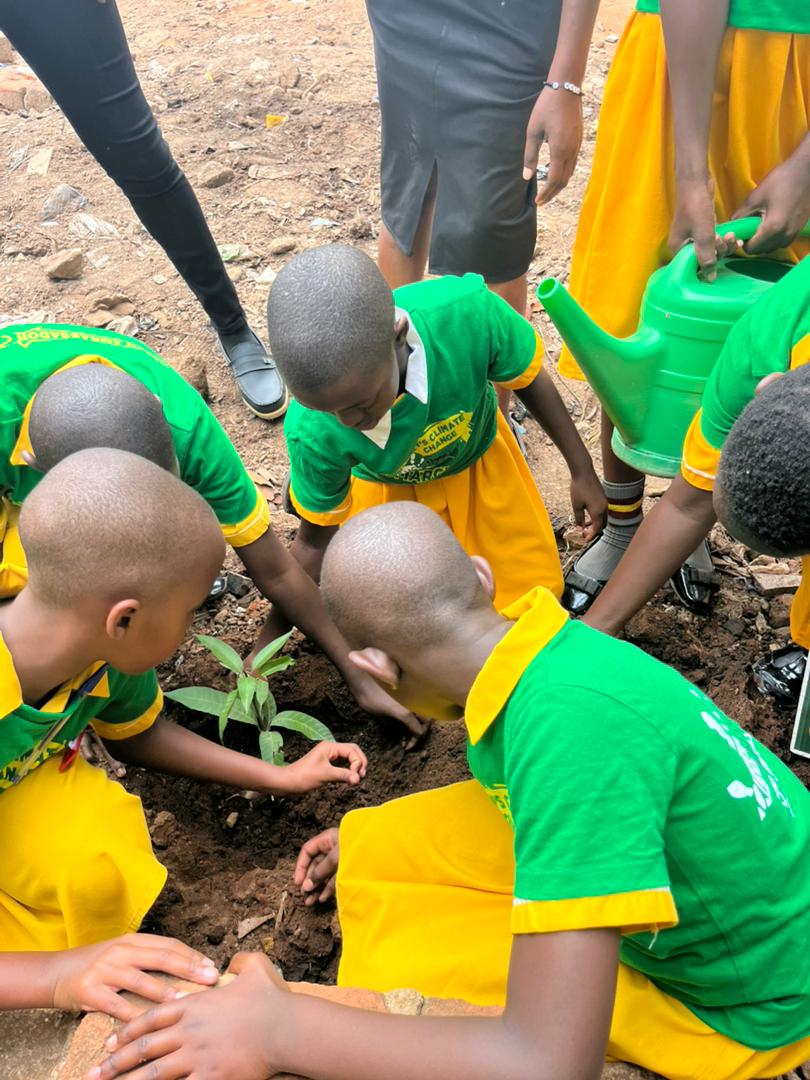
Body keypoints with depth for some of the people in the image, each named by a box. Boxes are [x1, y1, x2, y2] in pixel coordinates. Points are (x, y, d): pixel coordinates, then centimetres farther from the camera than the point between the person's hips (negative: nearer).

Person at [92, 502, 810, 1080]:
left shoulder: (570, 723, -38)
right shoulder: (550, 649, -11)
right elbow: (514, 788, 12)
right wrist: (371, 842, 19)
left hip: (735, 1002, -7)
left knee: (394, 960, -14)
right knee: (381, 850, 0)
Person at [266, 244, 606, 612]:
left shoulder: (467, 312, -43)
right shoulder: (315, 432, -40)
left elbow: (528, 378, -18)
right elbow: (315, 541, -18)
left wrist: (582, 471, -6)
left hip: (477, 459, 2)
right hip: (387, 489, -1)